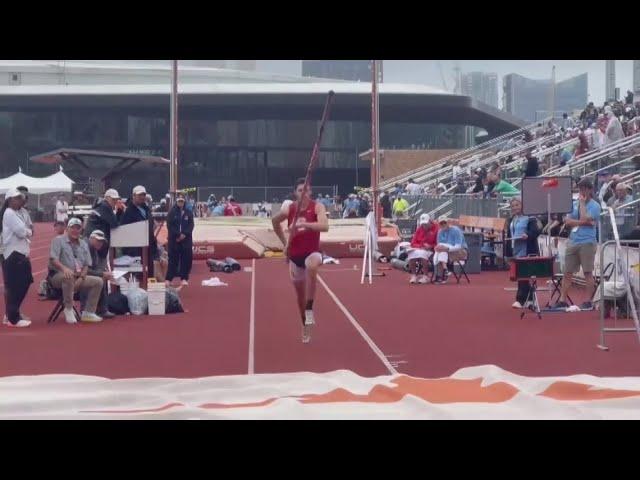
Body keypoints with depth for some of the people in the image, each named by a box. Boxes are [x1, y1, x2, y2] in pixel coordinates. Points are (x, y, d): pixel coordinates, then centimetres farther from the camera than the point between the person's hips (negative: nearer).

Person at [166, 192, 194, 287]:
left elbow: (191, 225, 2)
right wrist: (178, 235, -13)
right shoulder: (172, 212, 1)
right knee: (173, 259, -2)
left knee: (186, 259, 0)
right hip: (174, 239, -2)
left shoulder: (189, 213, 6)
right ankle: (168, 279, 0)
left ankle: (184, 278, 6)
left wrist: (184, 234, -13)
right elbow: (169, 225, -4)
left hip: (186, 239, 2)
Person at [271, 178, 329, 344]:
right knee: (300, 296, 12)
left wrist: (304, 224, -42)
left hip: (312, 252, -4)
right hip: (294, 255, 4)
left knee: (311, 265, -41)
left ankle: (310, 310, -31)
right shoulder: (288, 210, -3)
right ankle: (306, 328, 34)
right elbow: (275, 221, 18)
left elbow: (324, 226, -30)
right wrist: (285, 243, 16)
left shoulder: (317, 207, -12)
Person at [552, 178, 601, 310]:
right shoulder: (574, 204, 13)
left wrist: (582, 203, -9)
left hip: (587, 243, -6)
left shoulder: (594, 205, -4)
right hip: (573, 242, 6)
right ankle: (562, 300, 10)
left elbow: (584, 219, -18)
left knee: (588, 272, -1)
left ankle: (589, 302, 5)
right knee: (567, 272, 6)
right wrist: (584, 223, -10)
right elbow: (568, 221, 3)